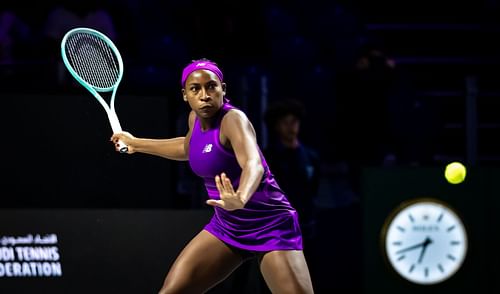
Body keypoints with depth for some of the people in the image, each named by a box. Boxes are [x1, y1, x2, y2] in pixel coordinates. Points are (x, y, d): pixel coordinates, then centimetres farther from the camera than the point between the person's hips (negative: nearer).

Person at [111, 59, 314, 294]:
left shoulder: (233, 119, -23)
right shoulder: (196, 118, 1)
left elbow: (254, 165, -43)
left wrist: (240, 198, -64)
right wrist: (137, 143, 32)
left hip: (271, 228, -7)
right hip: (226, 228, 7)